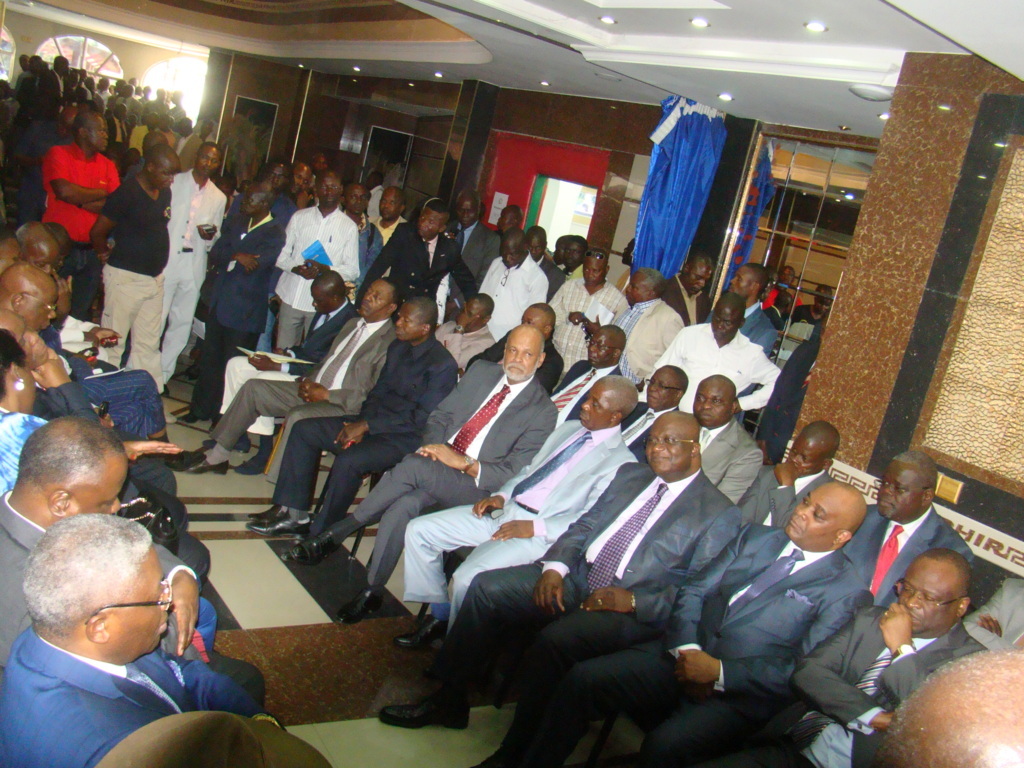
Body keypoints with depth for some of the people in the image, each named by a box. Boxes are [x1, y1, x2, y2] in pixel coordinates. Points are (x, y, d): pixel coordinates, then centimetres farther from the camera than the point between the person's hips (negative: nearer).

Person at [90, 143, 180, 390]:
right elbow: (98, 232, -12)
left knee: (149, 344, 14)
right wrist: (107, 254, 3)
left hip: (154, 278, 7)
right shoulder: (127, 193, -15)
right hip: (125, 277, -7)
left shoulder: (165, 192, 7)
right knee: (113, 342, 2)